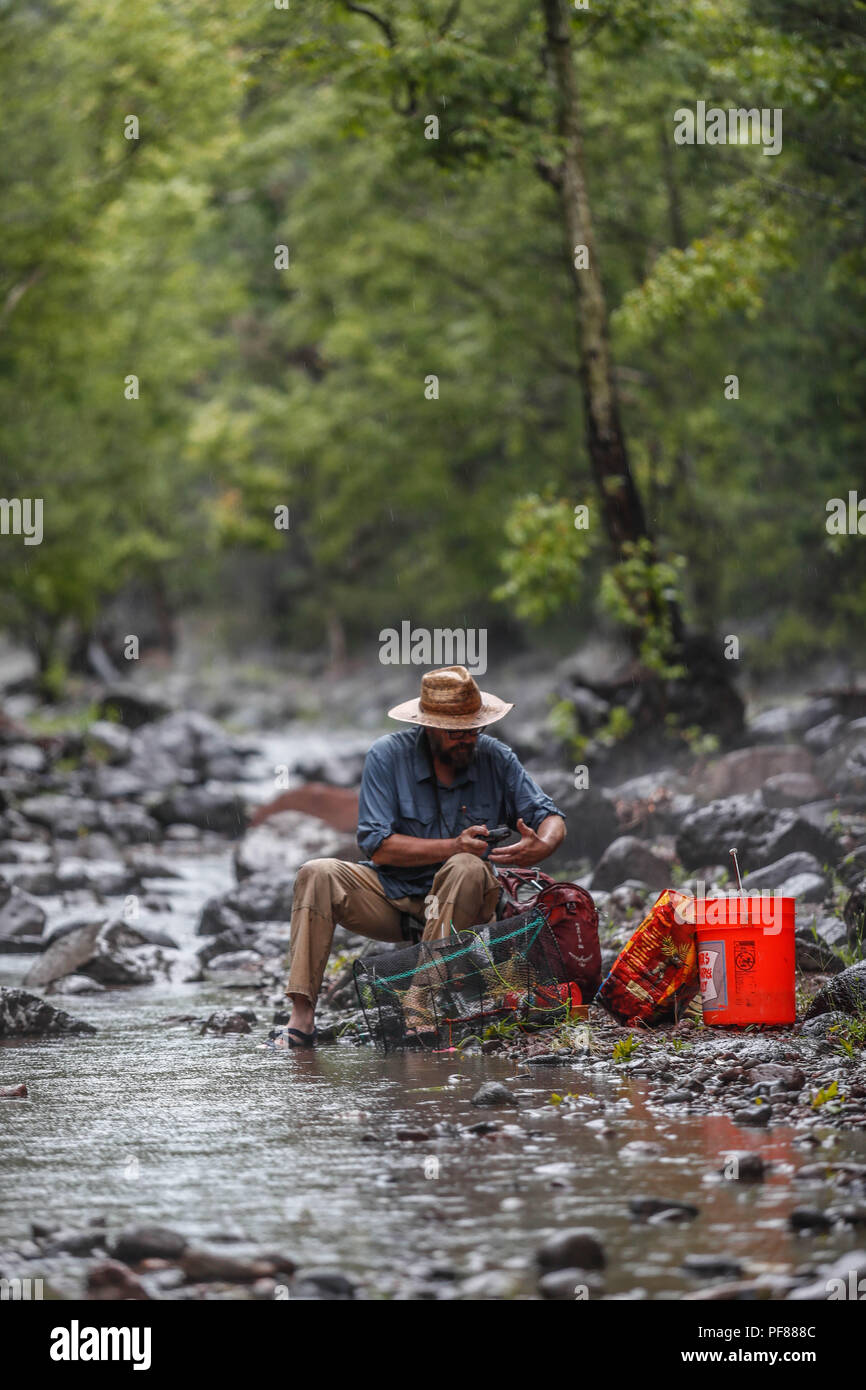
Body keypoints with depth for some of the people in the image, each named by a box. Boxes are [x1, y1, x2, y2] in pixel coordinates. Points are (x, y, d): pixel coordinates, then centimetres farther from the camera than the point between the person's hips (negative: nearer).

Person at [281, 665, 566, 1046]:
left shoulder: (495, 758, -3)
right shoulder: (388, 755, -9)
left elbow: (551, 819, -2)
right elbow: (378, 846, -15)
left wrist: (540, 847, -27)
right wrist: (453, 846, -26)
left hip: (461, 902, 0)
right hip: (393, 896, 0)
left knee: (468, 869, -33)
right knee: (317, 875, -23)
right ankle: (302, 1018, -30)